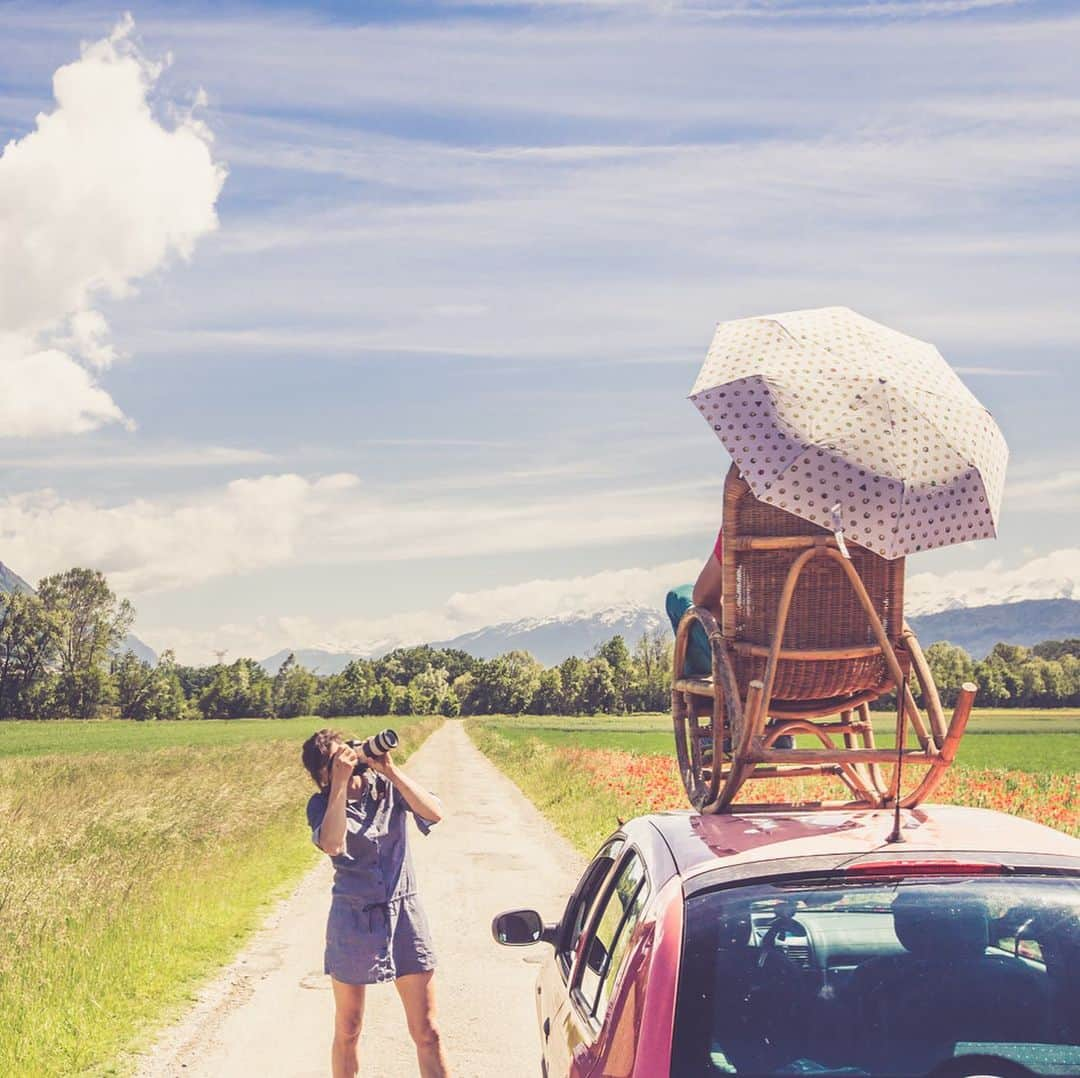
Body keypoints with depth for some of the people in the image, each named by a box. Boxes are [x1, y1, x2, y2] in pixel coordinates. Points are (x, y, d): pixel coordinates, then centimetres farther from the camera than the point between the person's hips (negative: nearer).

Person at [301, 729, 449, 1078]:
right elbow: (333, 844, -26)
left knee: (427, 1032, 1)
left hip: (404, 913, 1)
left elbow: (434, 813, -18)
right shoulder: (322, 804, -5)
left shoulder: (388, 787, -1)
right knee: (347, 1031, 11)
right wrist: (340, 783, -22)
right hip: (353, 919, -1)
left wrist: (390, 769, -20)